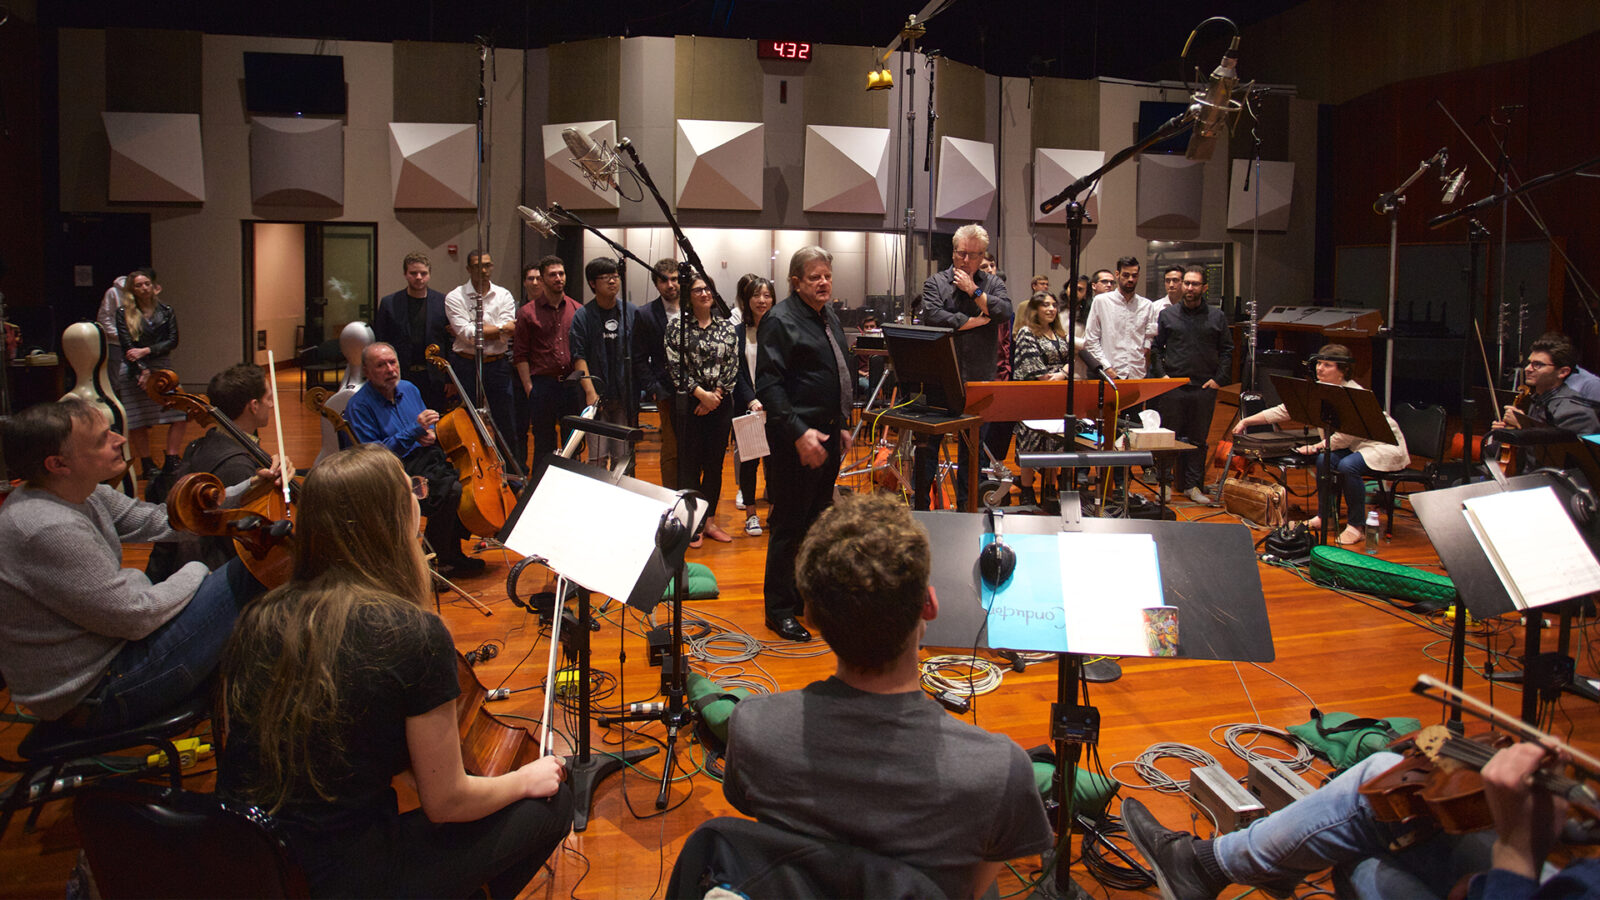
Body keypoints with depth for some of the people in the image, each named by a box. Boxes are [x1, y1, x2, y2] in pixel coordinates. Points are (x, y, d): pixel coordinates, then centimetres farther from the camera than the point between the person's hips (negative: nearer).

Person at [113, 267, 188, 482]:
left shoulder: (166, 311, 7)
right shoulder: (125, 313, 1)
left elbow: (173, 341, -1)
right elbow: (126, 345, -6)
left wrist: (146, 351, -13)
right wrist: (143, 370, -17)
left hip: (162, 369, 2)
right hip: (135, 372, -2)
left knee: (180, 415, -9)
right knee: (138, 423, 0)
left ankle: (171, 462, 0)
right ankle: (147, 466, 12)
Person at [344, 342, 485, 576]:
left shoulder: (409, 389, 11)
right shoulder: (359, 406, -11)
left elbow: (429, 425, 25)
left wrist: (432, 434, -2)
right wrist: (414, 431, -24)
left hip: (425, 456, 8)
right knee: (450, 489, -29)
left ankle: (452, 554, 1)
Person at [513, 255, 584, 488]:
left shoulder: (577, 310, 8)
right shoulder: (527, 312, 1)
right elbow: (521, 354, 1)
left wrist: (582, 379, 3)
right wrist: (529, 387, -6)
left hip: (572, 384, 2)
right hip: (543, 384, -2)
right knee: (544, 444, 4)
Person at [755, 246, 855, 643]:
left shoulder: (830, 317, 15)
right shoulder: (780, 320, -12)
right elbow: (768, 385, -18)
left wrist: (843, 425, 21)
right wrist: (799, 433, -24)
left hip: (828, 435, 8)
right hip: (796, 440, -8)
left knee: (818, 521, 15)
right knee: (789, 525, -2)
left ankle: (808, 595, 28)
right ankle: (779, 610, 8)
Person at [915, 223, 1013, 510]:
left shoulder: (993, 283, 11)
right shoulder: (936, 282, 3)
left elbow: (1005, 311, -8)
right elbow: (932, 316, -15)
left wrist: (973, 290, -9)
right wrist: (975, 321, -8)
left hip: (978, 381, 2)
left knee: (973, 448, 8)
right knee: (927, 443, 3)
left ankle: (966, 506, 18)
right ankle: (921, 504, 13)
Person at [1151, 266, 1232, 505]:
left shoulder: (1217, 317, 7)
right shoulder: (1167, 315, 6)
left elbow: (1227, 351, 10)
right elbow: (1155, 348, 9)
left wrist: (1219, 378, 0)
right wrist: (1162, 374, -3)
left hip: (1204, 389, 1)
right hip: (1173, 387, -1)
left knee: (1198, 439, 6)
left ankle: (1193, 485, 14)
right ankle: (1165, 482, 13)